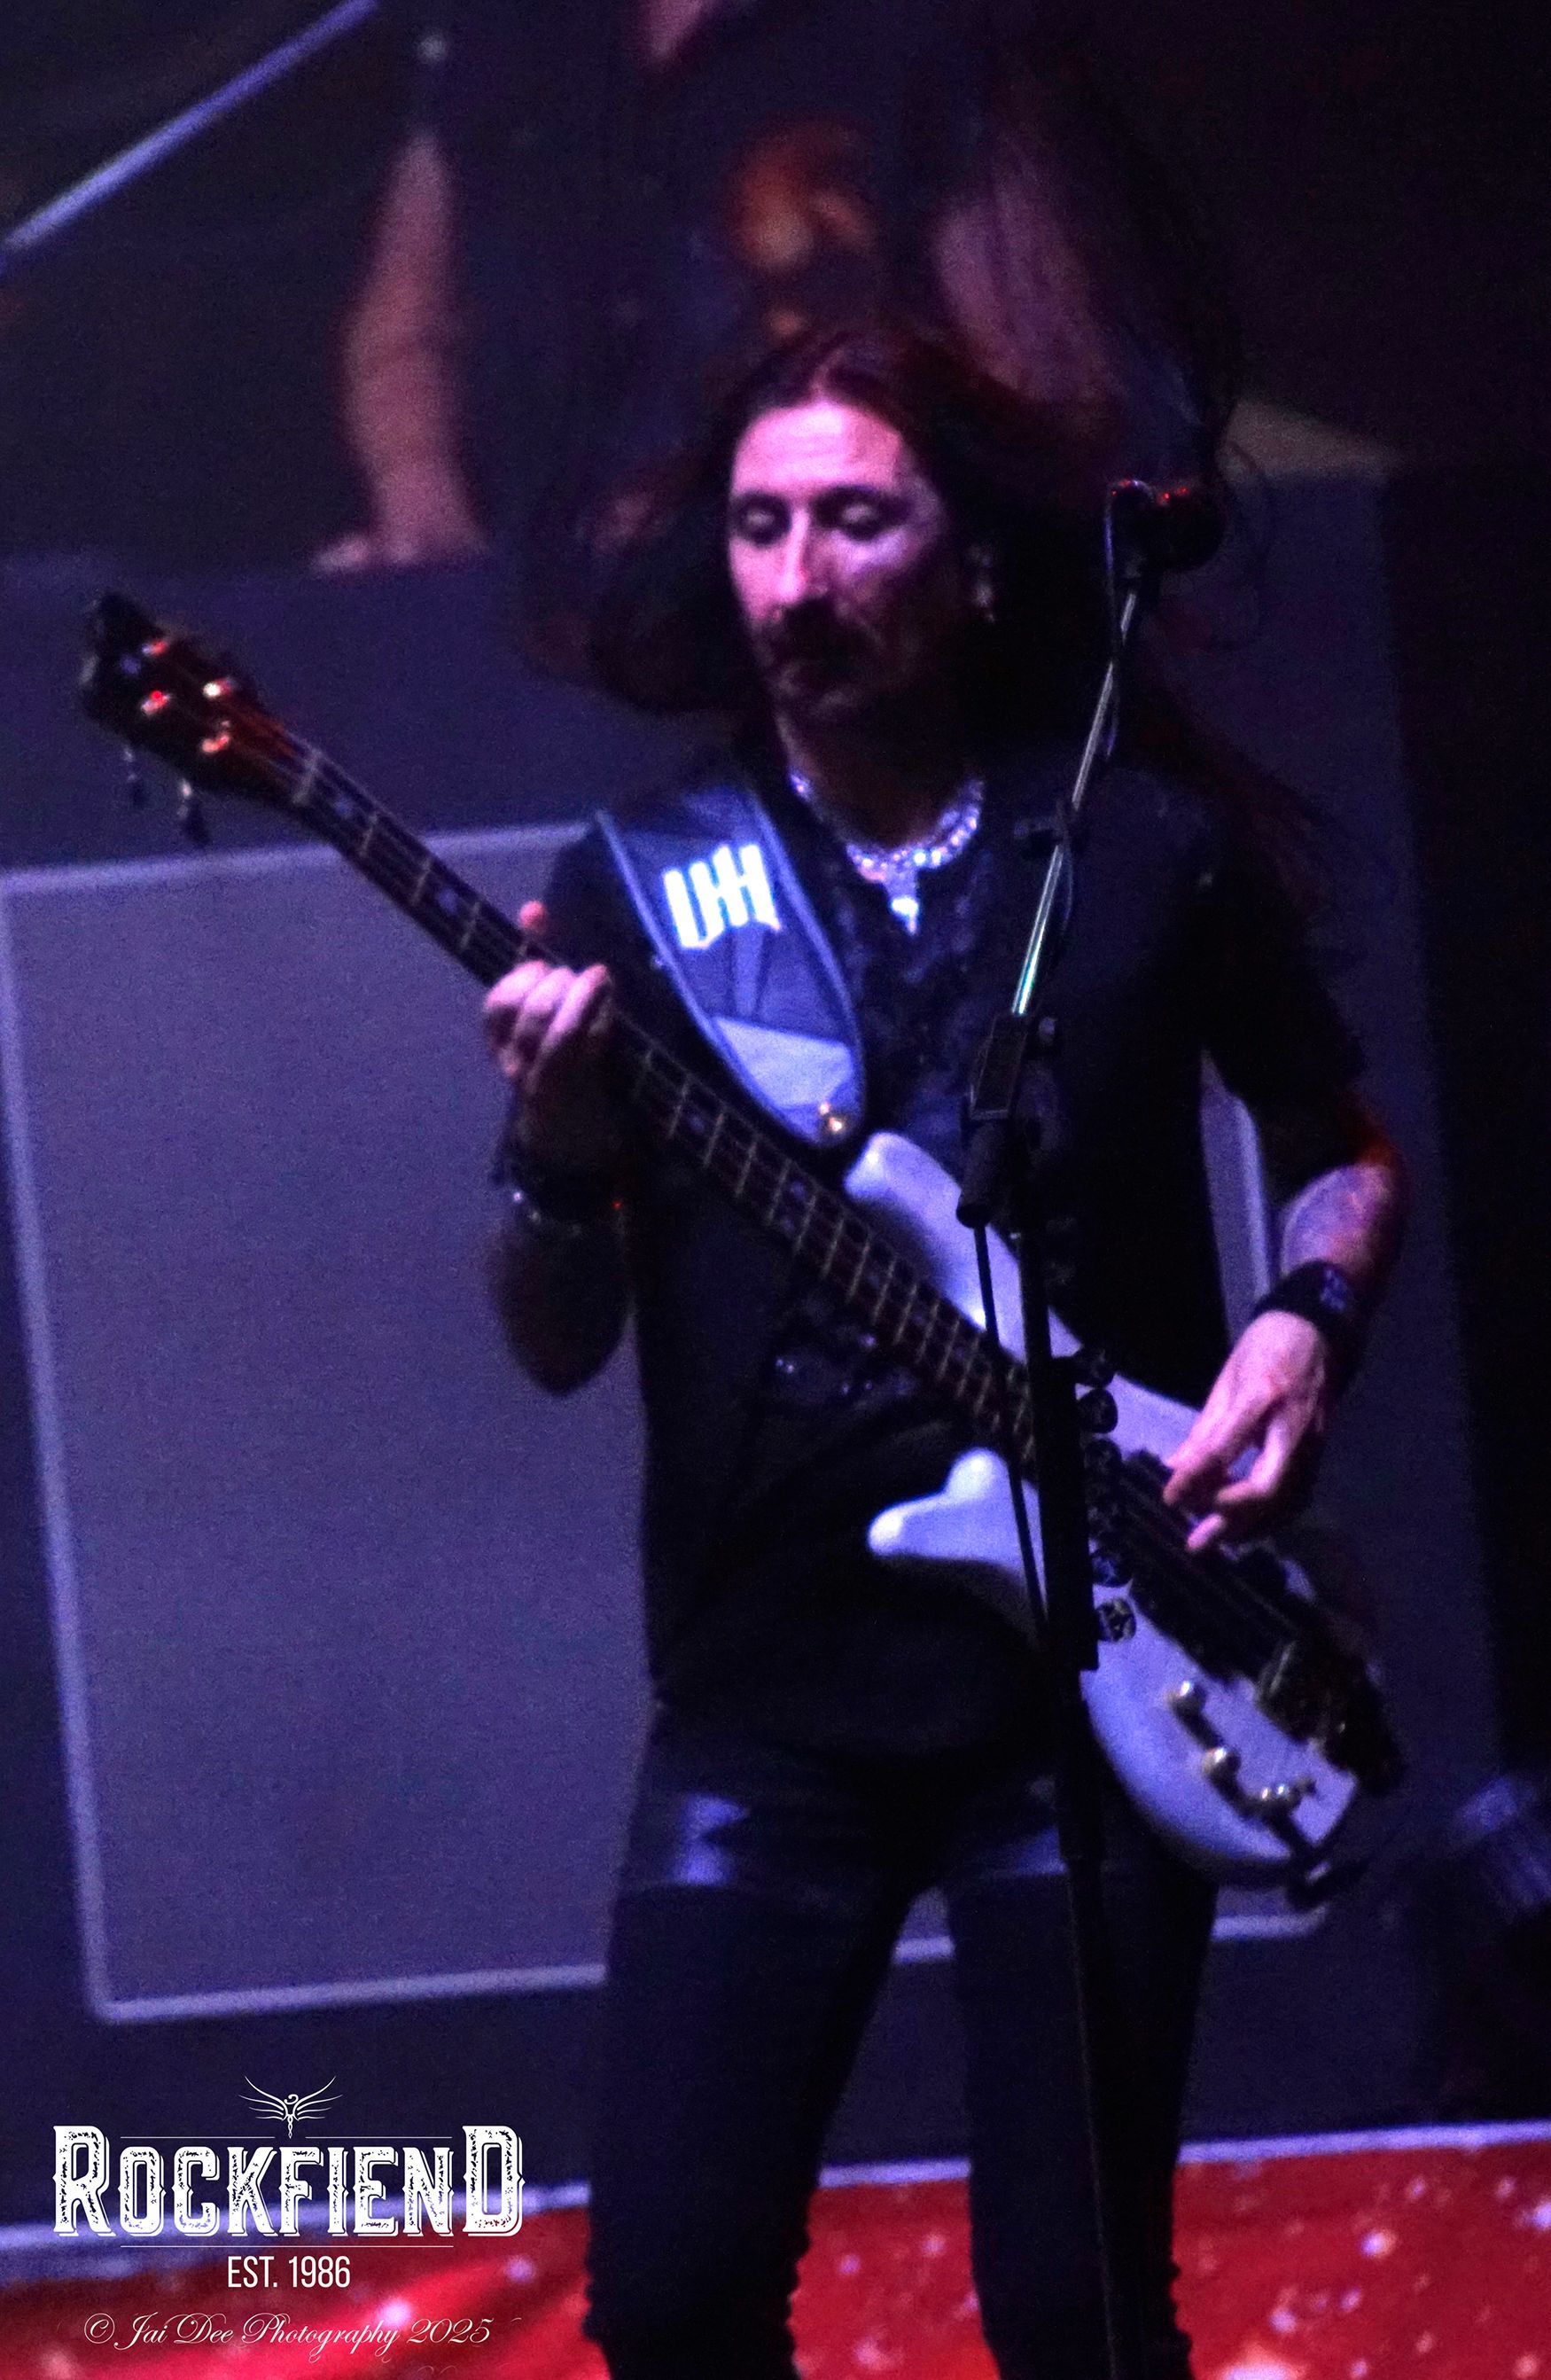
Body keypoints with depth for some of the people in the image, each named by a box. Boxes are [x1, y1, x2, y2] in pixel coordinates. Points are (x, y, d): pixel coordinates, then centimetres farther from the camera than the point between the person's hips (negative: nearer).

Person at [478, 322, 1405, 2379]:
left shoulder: (1157, 848, 1)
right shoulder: (634, 893, 3)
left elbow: (1340, 1141, 15)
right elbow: (557, 1348, 2)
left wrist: (1309, 1326, -5)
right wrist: (559, 1161, -19)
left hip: (1092, 1663, -1)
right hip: (763, 1690, 1)